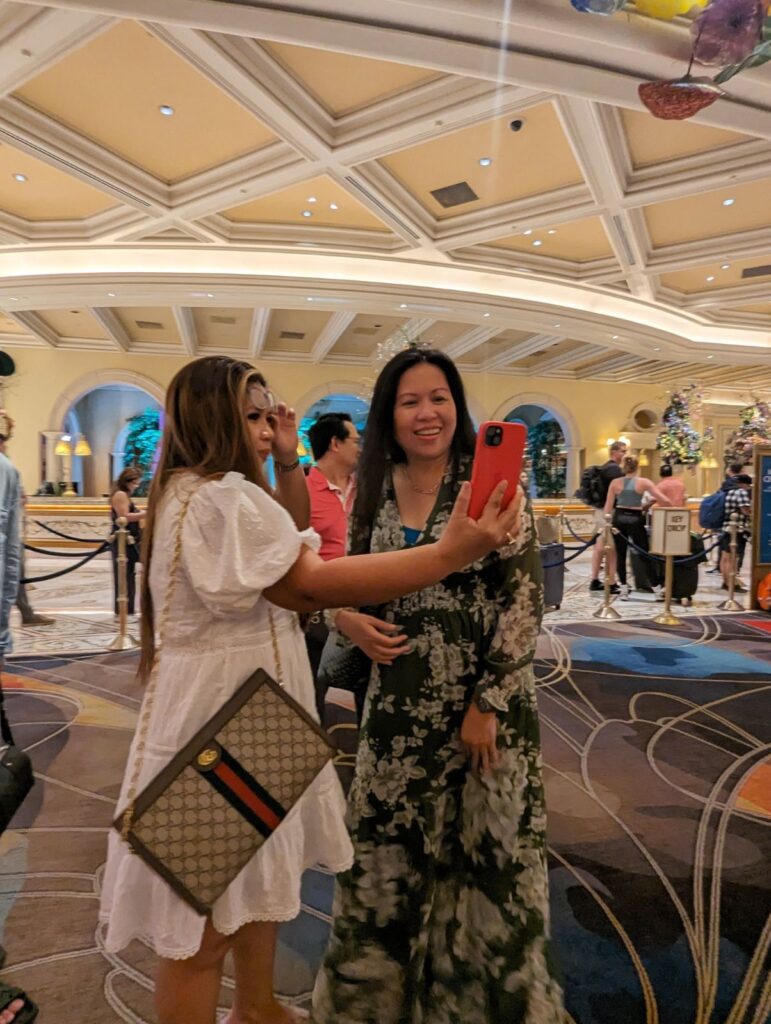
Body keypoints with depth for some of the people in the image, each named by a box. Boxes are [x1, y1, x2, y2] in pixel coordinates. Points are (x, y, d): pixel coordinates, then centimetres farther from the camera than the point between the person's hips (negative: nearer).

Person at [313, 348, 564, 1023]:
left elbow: (525, 601, -11)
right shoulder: (375, 490, 3)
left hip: (484, 698, -4)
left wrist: (487, 703, -14)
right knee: (385, 851, 18)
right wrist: (349, 619, -10)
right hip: (399, 701, 4)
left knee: (485, 849, 11)